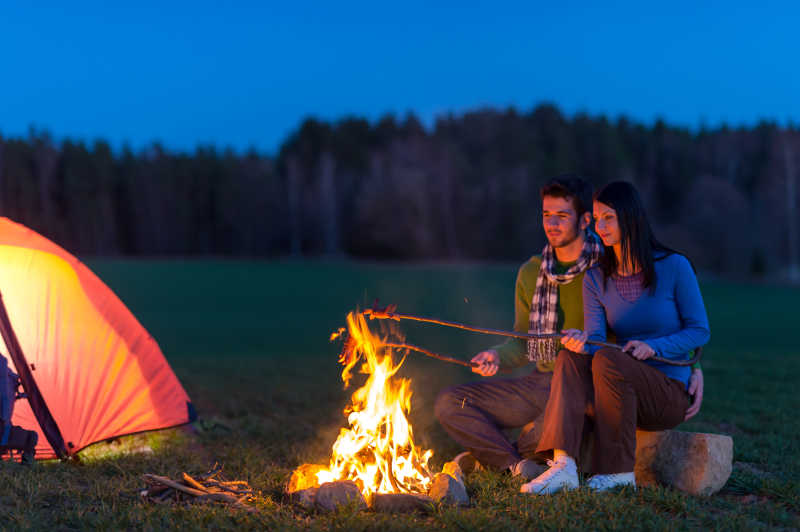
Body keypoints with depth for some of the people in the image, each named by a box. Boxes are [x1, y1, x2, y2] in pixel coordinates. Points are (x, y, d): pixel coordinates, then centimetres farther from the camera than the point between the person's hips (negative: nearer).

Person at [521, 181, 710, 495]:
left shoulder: (673, 267, -5)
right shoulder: (596, 278, 7)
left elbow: (700, 331, -3)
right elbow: (595, 337, -3)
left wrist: (652, 346, -19)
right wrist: (581, 341, -28)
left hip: (670, 394, -4)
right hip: (622, 391, 4)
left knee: (607, 360, -31)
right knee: (570, 357, -24)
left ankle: (619, 471, -24)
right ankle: (563, 466, -38)